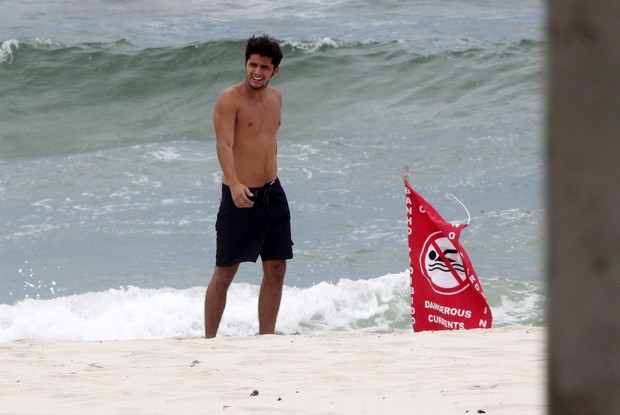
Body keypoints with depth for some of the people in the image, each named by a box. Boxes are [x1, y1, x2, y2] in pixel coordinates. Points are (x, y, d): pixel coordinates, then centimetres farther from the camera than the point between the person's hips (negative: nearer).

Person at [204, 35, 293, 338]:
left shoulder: (275, 97, 10)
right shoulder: (230, 99, -12)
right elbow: (224, 145, -25)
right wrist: (235, 184, -39)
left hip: (272, 194, 7)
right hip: (239, 196, -7)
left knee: (276, 269, 7)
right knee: (225, 273, -3)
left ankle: (266, 338, 15)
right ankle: (208, 340, 4)